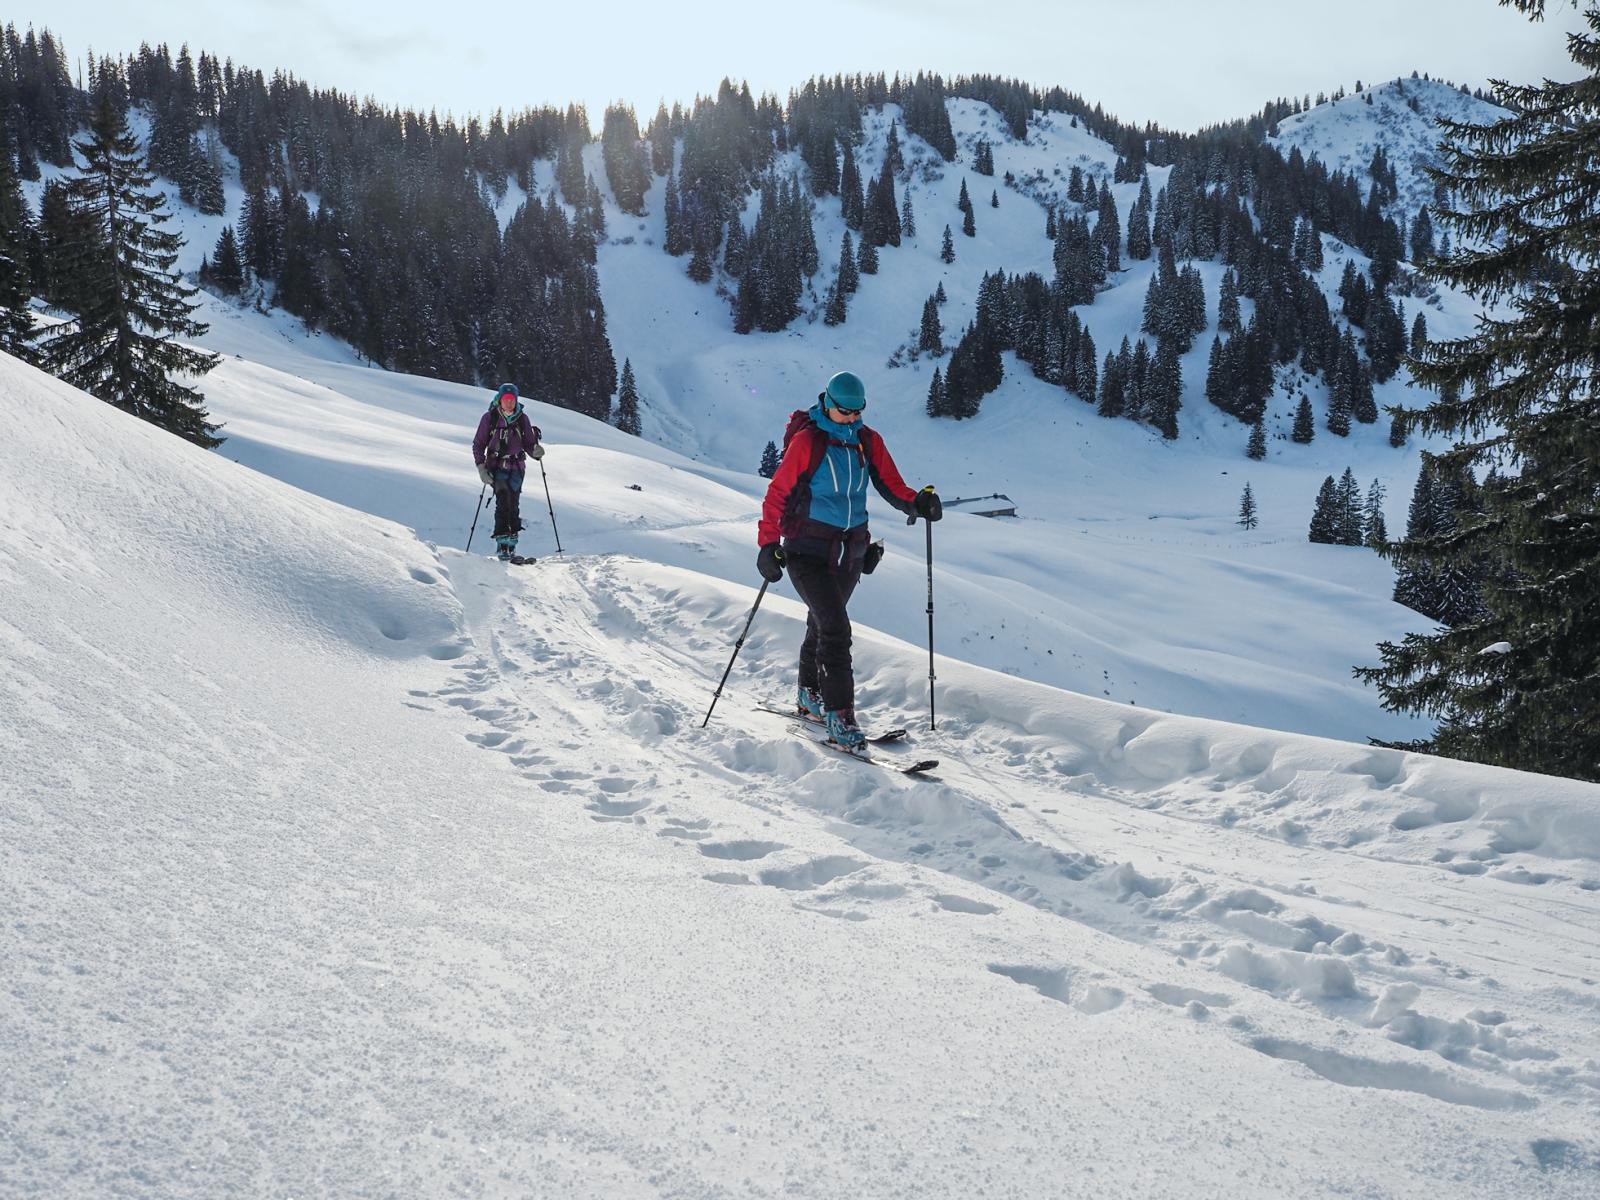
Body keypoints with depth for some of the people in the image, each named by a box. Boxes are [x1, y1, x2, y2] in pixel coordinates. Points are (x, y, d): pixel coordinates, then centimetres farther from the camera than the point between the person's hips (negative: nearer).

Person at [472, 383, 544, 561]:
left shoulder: (522, 419, 6)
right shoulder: (490, 418, 0)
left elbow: (528, 444, 10)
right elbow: (478, 444, 4)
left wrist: (535, 451, -13)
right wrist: (481, 466, -7)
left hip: (516, 467, 2)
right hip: (496, 467, -2)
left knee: (514, 505, -2)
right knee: (503, 499, -20)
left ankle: (512, 541, 9)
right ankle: (502, 540, -22)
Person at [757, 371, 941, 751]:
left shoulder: (869, 441, 3)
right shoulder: (807, 441, -11)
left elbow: (891, 485, 1)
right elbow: (778, 493, -10)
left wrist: (918, 502, -20)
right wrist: (768, 544, -17)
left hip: (851, 549, 6)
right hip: (809, 548, -6)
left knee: (822, 623, 20)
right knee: (835, 629, -15)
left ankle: (809, 697, 37)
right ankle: (839, 717, -13)